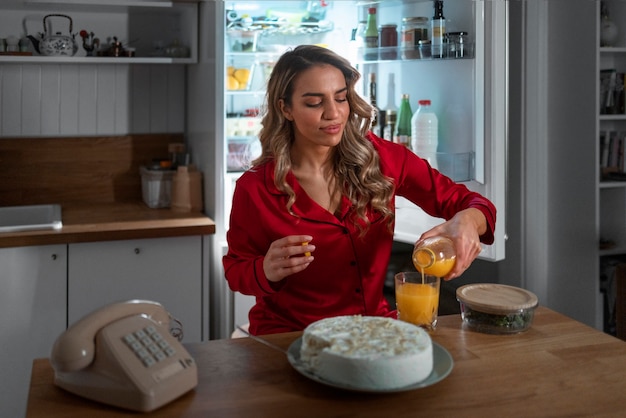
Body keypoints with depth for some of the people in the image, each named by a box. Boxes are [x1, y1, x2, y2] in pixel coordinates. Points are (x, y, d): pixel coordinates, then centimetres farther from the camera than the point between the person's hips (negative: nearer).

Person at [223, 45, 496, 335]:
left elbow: (465, 202, -2)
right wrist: (266, 271, -20)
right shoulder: (255, 189, -11)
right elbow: (235, 271, 4)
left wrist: (466, 221, -27)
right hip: (289, 335, -1)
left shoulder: (380, 158, -5)